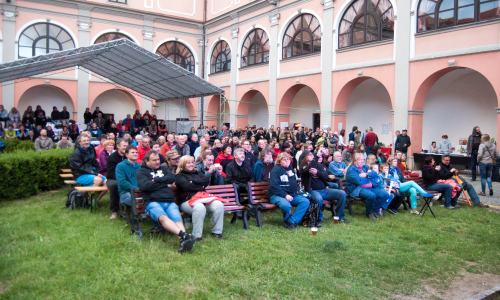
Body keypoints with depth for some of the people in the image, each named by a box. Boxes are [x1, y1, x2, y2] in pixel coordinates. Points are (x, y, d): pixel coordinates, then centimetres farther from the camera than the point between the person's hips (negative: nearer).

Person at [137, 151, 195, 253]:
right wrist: (165, 184, 5)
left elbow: (172, 178, 10)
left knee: (178, 219, -27)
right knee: (163, 217, -36)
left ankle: (183, 241, -50)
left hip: (170, 202, 4)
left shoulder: (164, 168, 30)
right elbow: (145, 185, -4)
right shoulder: (142, 171, 16)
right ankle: (183, 234, -57)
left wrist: (156, 180, 2)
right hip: (153, 202, -4)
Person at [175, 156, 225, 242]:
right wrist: (201, 187, 1)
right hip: (188, 201, -5)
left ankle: (217, 232, -10)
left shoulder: (198, 172, 28)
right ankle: (197, 236, -29)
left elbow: (206, 181, 9)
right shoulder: (179, 176, 12)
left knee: (219, 205, -24)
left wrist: (193, 181, -2)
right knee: (200, 207, -40)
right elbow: (188, 186, -7)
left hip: (203, 197, 5)